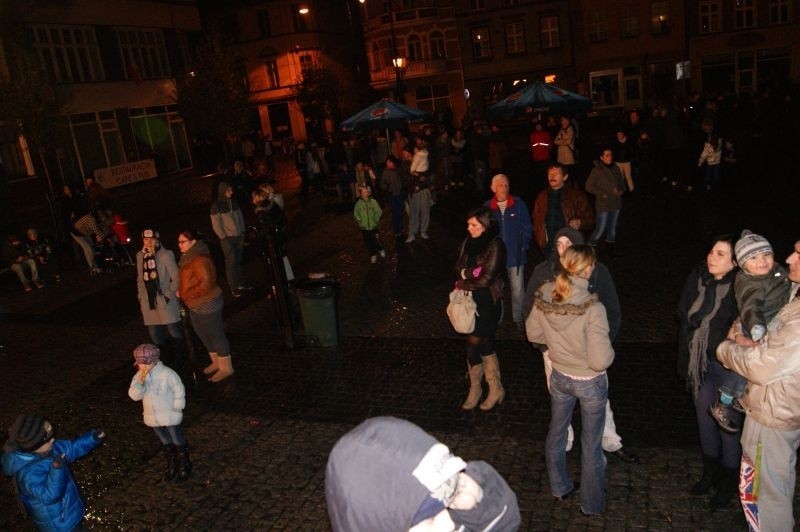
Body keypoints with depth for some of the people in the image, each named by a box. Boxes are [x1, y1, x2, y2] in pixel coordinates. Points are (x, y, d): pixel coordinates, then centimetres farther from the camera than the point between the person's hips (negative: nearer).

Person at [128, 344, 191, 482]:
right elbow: (134, 395, -14)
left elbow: (179, 392, -14)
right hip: (152, 418, 5)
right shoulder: (138, 376, -7)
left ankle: (184, 465, 30)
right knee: (166, 443, 22)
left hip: (170, 417, -5)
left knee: (178, 441, 10)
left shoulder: (167, 374, -22)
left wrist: (176, 410, -11)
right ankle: (171, 464, 41)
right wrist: (141, 381, -28)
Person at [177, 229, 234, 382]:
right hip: (195, 305, 11)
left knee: (216, 335, 1)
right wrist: (181, 292, 3)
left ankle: (226, 368, 14)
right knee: (203, 334, 22)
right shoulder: (188, 257, 8)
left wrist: (186, 294, -20)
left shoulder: (200, 260, -24)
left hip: (207, 304, -11)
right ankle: (216, 362, 38)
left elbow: (206, 283, -29)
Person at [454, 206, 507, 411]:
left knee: (474, 345, -1)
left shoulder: (495, 246, -15)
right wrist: (469, 273, -15)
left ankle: (475, 389, 19)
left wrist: (462, 284, -6)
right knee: (485, 345, 14)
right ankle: (495, 389, 27)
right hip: (472, 301, 6)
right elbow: (459, 267, 7)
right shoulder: (469, 242, 4)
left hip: (488, 303, -6)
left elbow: (485, 279, -18)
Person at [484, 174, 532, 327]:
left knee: (517, 289, 4)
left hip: (516, 255, -1)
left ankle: (518, 317, 20)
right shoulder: (487, 207, -2)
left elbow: (527, 228, 1)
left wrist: (523, 246, -4)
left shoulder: (519, 204, -4)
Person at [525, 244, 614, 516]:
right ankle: (591, 504, 37)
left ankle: (559, 487, 48)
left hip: (559, 378, 5)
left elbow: (534, 334, 0)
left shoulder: (544, 296, -15)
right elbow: (601, 360, -29)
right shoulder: (592, 308, -31)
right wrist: (609, 351, -8)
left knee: (556, 432, 26)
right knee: (590, 445, 17)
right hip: (590, 383, -4)